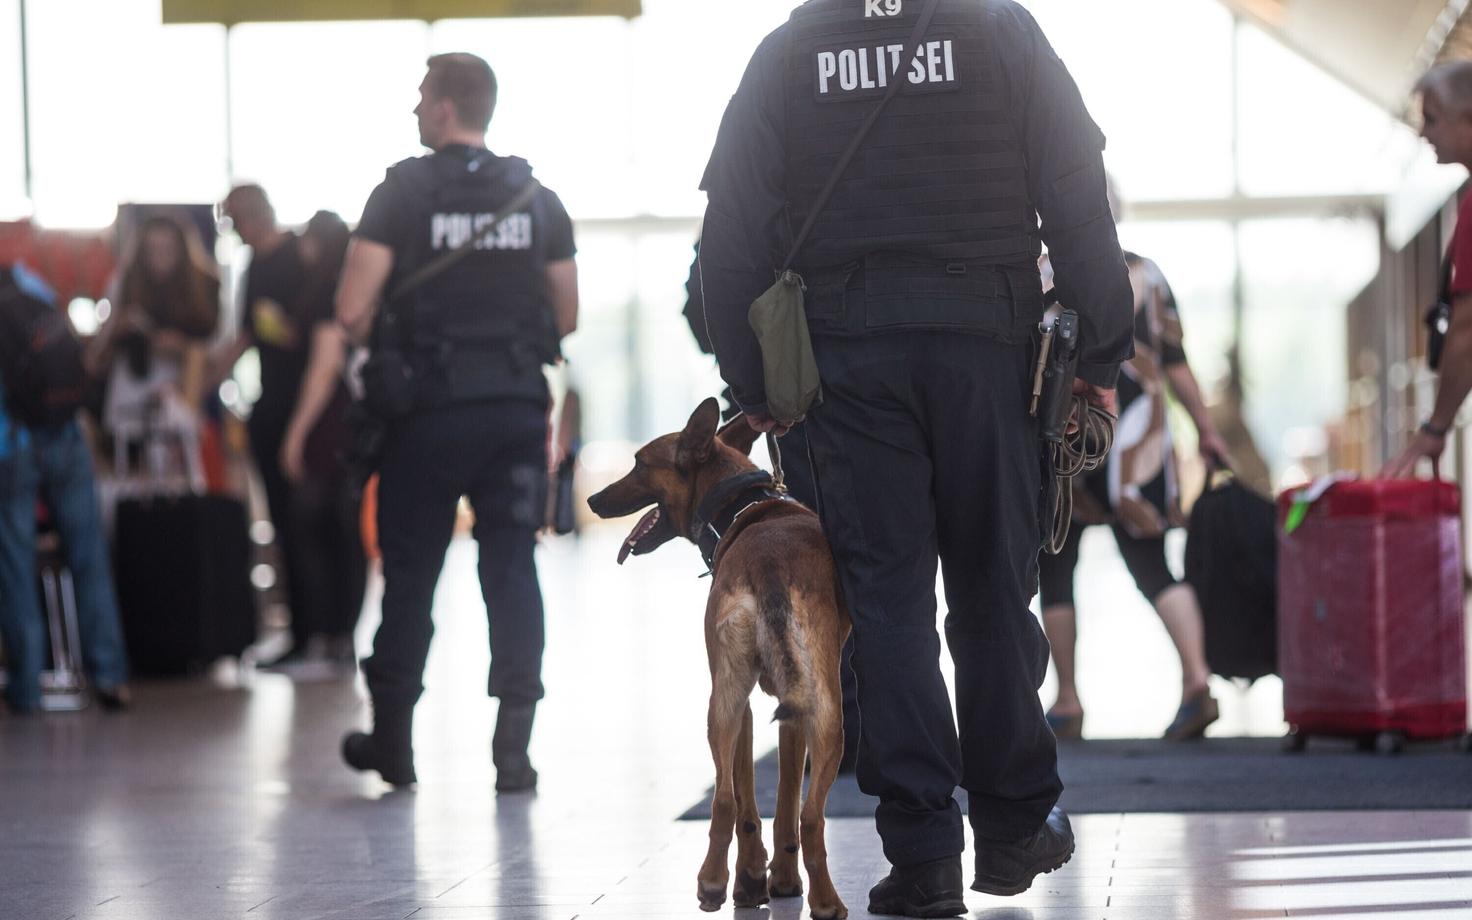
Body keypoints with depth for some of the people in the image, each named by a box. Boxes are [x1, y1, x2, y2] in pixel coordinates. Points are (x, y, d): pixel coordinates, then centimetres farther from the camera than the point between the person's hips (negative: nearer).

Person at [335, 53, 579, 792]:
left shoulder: (403, 192, -6)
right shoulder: (537, 199, 6)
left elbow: (352, 312, -11)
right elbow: (567, 315, 10)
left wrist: (387, 343, 9)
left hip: (429, 406, -2)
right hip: (517, 406, 3)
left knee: (410, 571, 8)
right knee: (512, 570, 4)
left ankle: (392, 738, 18)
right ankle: (513, 749, -1)